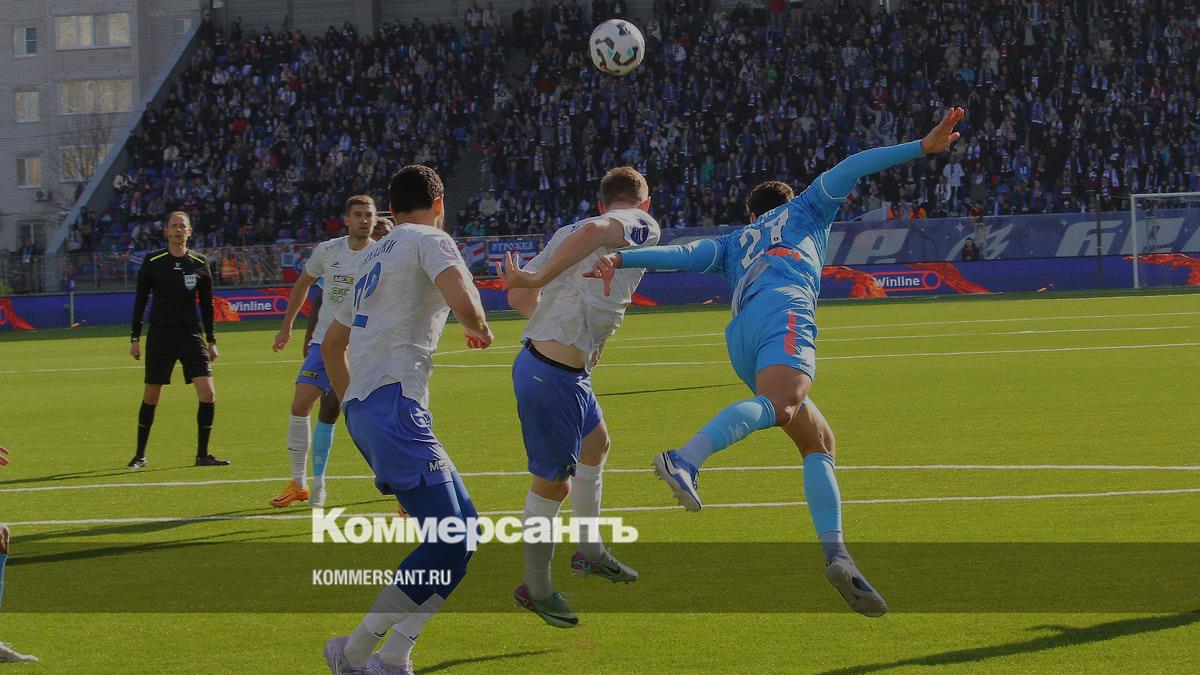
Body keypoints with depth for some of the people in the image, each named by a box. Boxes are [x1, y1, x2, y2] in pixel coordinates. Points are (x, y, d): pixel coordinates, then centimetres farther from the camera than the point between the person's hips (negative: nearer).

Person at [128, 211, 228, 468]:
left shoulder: (199, 263, 5)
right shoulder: (153, 262, 0)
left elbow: (206, 304, 12)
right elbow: (140, 301, 4)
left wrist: (211, 341, 9)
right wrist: (135, 338, 0)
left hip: (191, 335, 2)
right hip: (160, 336, -1)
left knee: (208, 393, -11)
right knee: (151, 396, 3)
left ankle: (202, 454, -1)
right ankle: (140, 455, 16)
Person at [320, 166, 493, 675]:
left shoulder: (377, 255, 26)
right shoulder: (429, 240, 0)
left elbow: (331, 343, 36)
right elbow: (462, 302, -20)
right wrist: (480, 330, 2)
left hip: (361, 408, 9)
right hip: (394, 403, -9)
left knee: (464, 527, 10)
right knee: (449, 538, -13)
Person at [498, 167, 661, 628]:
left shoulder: (567, 234, 15)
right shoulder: (643, 226, -6)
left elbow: (518, 296, 10)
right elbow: (592, 232, -28)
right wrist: (536, 280, -25)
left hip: (539, 360, 9)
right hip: (556, 377, -9)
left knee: (595, 443, 29)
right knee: (552, 482, 4)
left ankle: (590, 551, 42)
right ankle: (536, 588, 16)